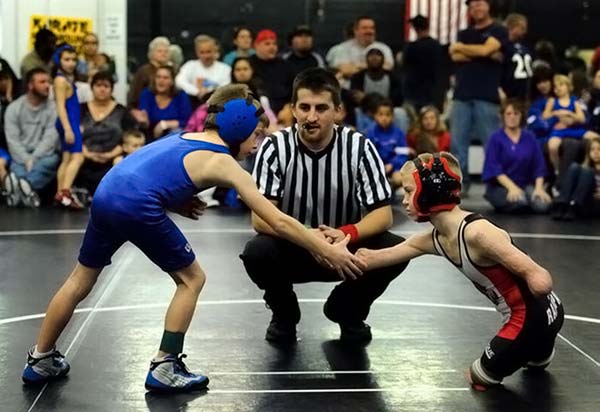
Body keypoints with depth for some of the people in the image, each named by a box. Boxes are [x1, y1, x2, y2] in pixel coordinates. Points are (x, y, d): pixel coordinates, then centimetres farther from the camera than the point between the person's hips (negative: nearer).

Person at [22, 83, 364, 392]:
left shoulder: (184, 138, 25)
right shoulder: (224, 163, 4)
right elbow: (279, 222, 3)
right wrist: (329, 251, 8)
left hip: (105, 194, 8)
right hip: (136, 206, -7)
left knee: (82, 279, 23)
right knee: (192, 279, 11)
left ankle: (41, 361, 36)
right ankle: (165, 369, 13)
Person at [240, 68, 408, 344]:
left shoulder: (359, 147, -14)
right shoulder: (275, 147, -17)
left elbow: (383, 214, -14)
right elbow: (260, 217, -21)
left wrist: (347, 234, -36)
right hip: (291, 248, -1)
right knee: (256, 254, -32)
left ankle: (348, 310, 7)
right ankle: (284, 313, 3)